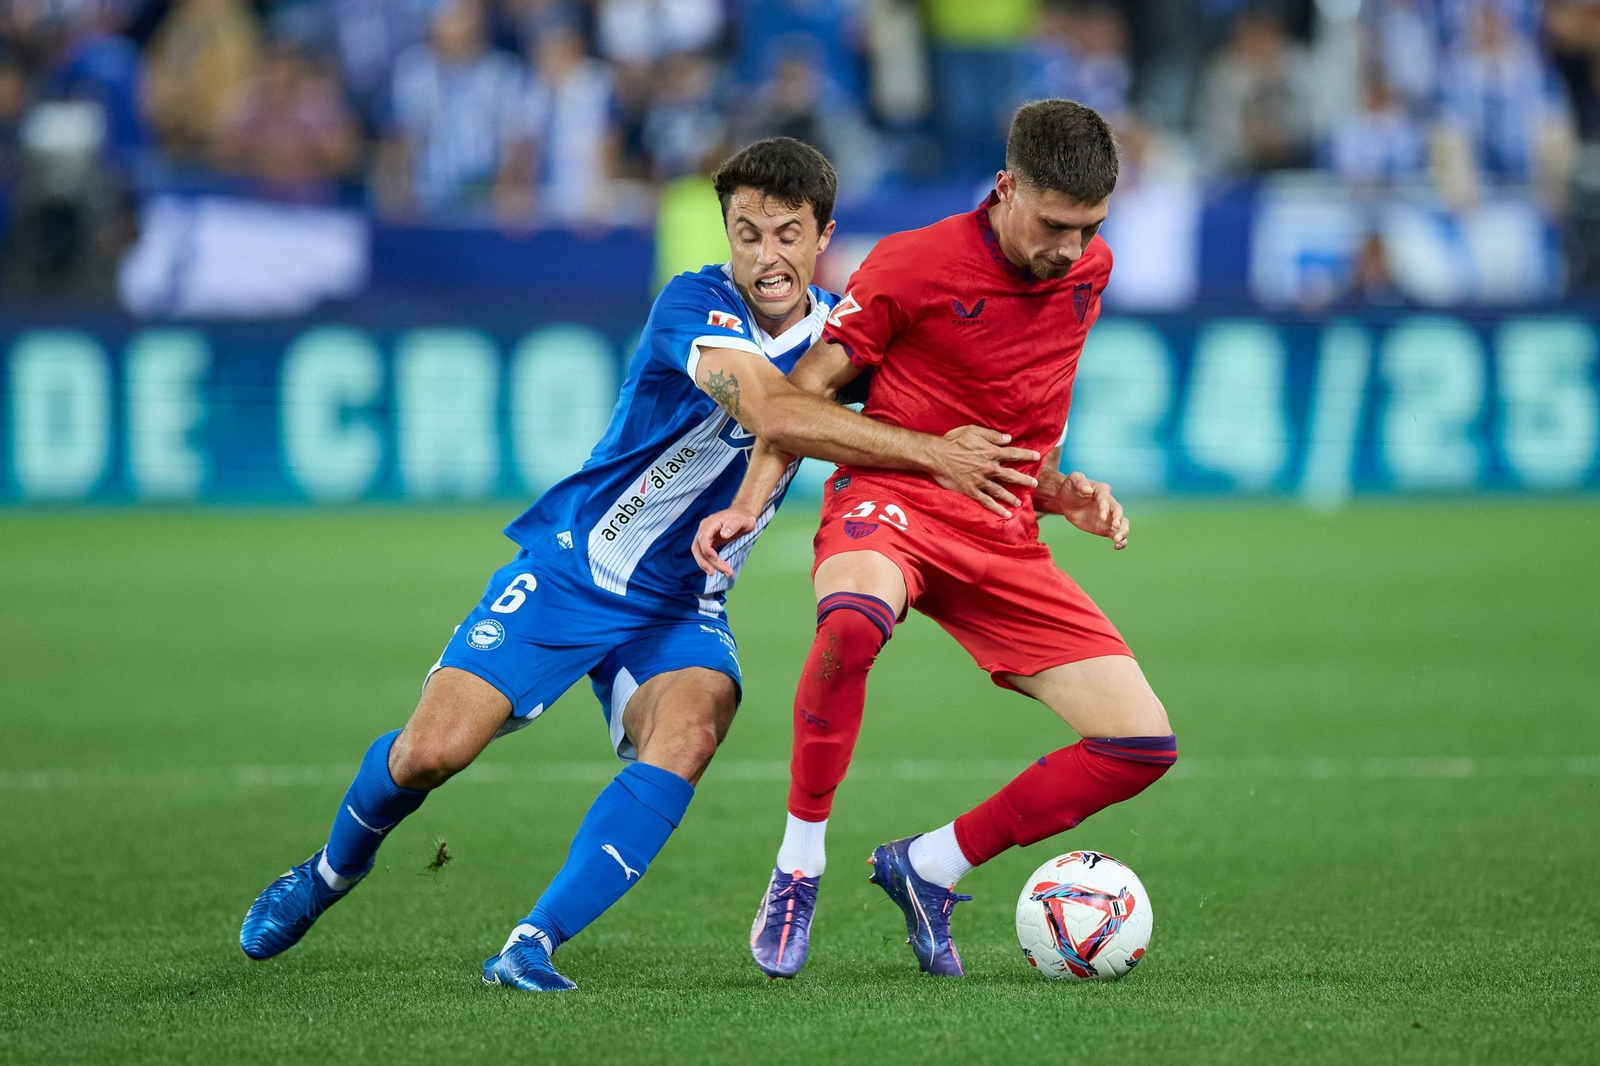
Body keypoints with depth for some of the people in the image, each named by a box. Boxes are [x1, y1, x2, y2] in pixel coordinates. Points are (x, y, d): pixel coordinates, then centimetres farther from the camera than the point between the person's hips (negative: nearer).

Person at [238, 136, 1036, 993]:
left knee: (688, 736, -29)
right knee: (432, 750, -11)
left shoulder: (839, 329, -1)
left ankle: (534, 945, -27)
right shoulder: (697, 305, -21)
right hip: (571, 565, -4)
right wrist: (930, 452, -41)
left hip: (681, 608, 4)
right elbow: (770, 412, -39)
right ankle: (331, 872, 23)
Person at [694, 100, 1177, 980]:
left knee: (1144, 746, -5)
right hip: (890, 497, -6)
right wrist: (749, 502, -11)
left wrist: (1057, 488, 10)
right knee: (853, 620, -43)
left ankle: (929, 868, 10)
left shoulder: (1089, 268, 7)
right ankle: (798, 869, -24)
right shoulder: (914, 263, -9)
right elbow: (806, 387, -1)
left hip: (1003, 535, 6)